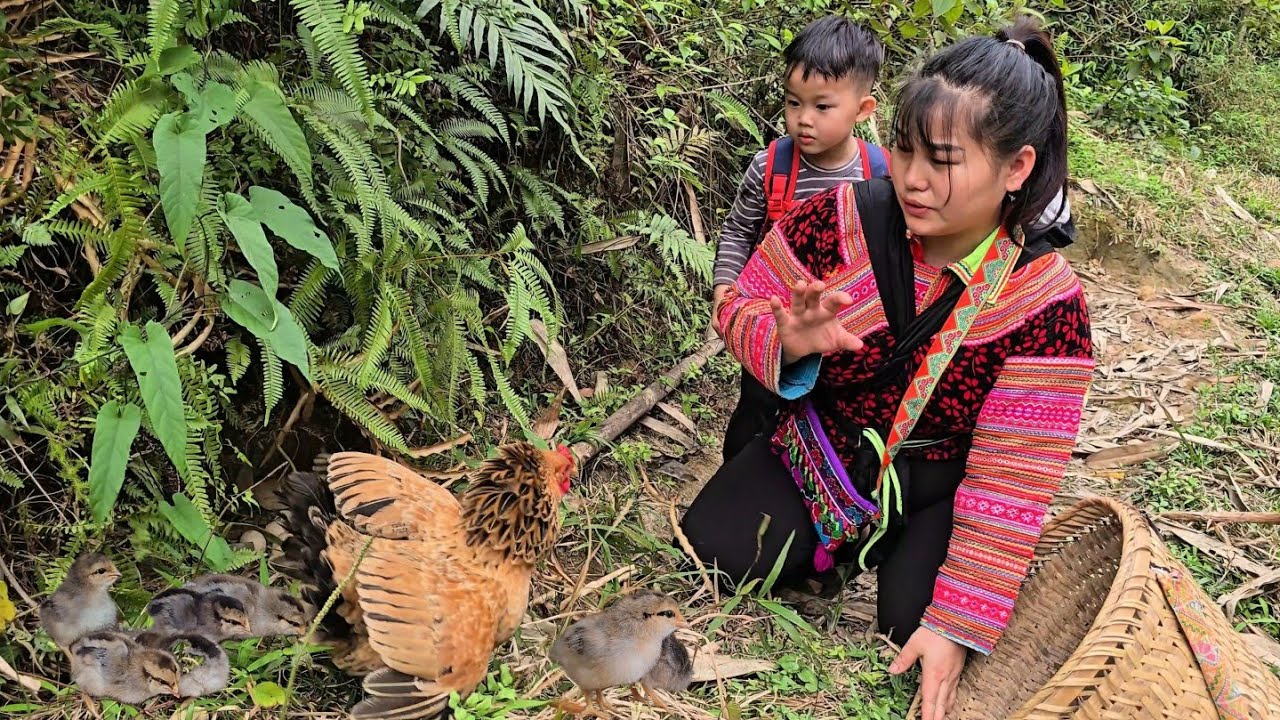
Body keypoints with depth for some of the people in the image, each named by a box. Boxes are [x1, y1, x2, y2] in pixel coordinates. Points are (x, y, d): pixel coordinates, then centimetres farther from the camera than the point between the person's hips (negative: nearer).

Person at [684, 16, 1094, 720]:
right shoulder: (839, 220, -20)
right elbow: (741, 309, -7)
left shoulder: (1045, 300, -23)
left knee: (913, 622, -19)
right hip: (821, 448, 2)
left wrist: (958, 624, -24)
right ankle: (843, 543, 14)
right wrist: (789, 342, -33)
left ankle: (897, 550, 15)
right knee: (715, 549, -13)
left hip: (936, 486, -1)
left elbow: (1010, 480, -22)